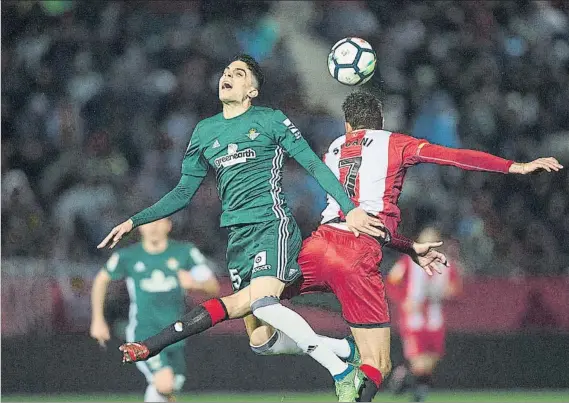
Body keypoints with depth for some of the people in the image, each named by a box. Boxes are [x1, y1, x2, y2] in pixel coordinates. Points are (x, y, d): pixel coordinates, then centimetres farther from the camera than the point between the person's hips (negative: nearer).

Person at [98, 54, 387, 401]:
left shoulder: (270, 121, 3)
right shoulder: (205, 132, 18)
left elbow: (315, 166, -1)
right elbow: (184, 193, 23)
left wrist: (349, 209, -12)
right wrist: (134, 222, 18)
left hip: (272, 223, -6)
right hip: (238, 235, 6)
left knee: (263, 303, -28)